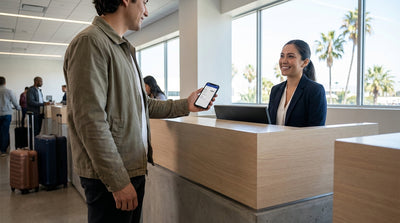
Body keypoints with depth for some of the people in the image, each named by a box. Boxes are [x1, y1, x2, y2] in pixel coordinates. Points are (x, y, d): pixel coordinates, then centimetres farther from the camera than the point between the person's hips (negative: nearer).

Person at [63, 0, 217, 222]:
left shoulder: (125, 49, 16)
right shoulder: (90, 42, -15)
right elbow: (90, 120, -22)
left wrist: (185, 105, 17)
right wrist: (118, 181, -20)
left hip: (134, 168, 9)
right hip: (110, 177, -9)